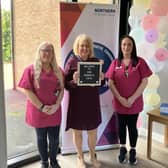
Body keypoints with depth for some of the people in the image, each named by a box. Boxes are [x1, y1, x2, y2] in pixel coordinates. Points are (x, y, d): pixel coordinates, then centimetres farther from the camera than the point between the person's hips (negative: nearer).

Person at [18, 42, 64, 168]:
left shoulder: (58, 71, 5)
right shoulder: (31, 70, -6)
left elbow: (61, 90, 5)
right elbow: (27, 91, -11)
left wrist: (57, 105, -10)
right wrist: (42, 107, -15)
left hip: (55, 112, 3)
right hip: (38, 111, -2)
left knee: (54, 139, 9)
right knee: (41, 138, 14)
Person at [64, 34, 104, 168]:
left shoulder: (95, 61, 1)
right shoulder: (72, 62, -7)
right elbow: (66, 84, -7)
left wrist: (101, 79, -14)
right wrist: (74, 81, -28)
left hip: (92, 102, 2)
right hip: (76, 102, -2)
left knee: (93, 130, 13)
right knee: (77, 131, 11)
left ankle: (93, 156, 36)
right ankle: (80, 157, 32)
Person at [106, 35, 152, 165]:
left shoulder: (140, 62, -5)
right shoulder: (115, 63, 0)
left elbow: (144, 82, -9)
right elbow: (110, 83, -2)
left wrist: (132, 99, -14)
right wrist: (120, 98, -13)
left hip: (135, 103, -2)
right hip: (119, 103, 2)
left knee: (132, 127, 9)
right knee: (121, 126, 15)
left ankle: (133, 151, 28)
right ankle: (122, 149, 32)